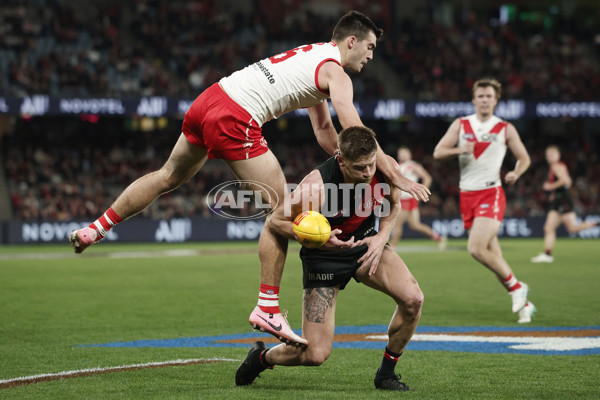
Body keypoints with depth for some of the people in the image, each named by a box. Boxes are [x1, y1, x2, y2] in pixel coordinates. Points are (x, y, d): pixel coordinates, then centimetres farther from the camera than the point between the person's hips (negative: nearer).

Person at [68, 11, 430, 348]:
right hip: (235, 119, -9)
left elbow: (325, 130, 30)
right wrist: (397, 178, -11)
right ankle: (268, 309, -5)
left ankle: (96, 229, 34)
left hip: (208, 100, 9)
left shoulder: (314, 54, 26)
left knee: (169, 177, 27)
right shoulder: (335, 73, -2)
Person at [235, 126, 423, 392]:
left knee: (413, 299, -22)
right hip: (323, 257, -4)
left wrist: (382, 237, -12)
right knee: (315, 354, -11)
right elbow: (278, 219, -17)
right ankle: (261, 357, 24)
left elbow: (393, 203, 5)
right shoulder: (316, 186, -32)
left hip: (365, 243, 4)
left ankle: (386, 374, 1)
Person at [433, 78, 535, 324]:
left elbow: (524, 158, 11)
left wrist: (516, 173, -10)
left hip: (491, 194, -4)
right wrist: (460, 150, -18)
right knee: (492, 255, 3)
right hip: (467, 195, 4)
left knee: (476, 248, -22)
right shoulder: (460, 125, 8)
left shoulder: (505, 129, 3)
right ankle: (523, 304, 13)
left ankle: (516, 286, -4)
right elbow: (438, 153, 2)